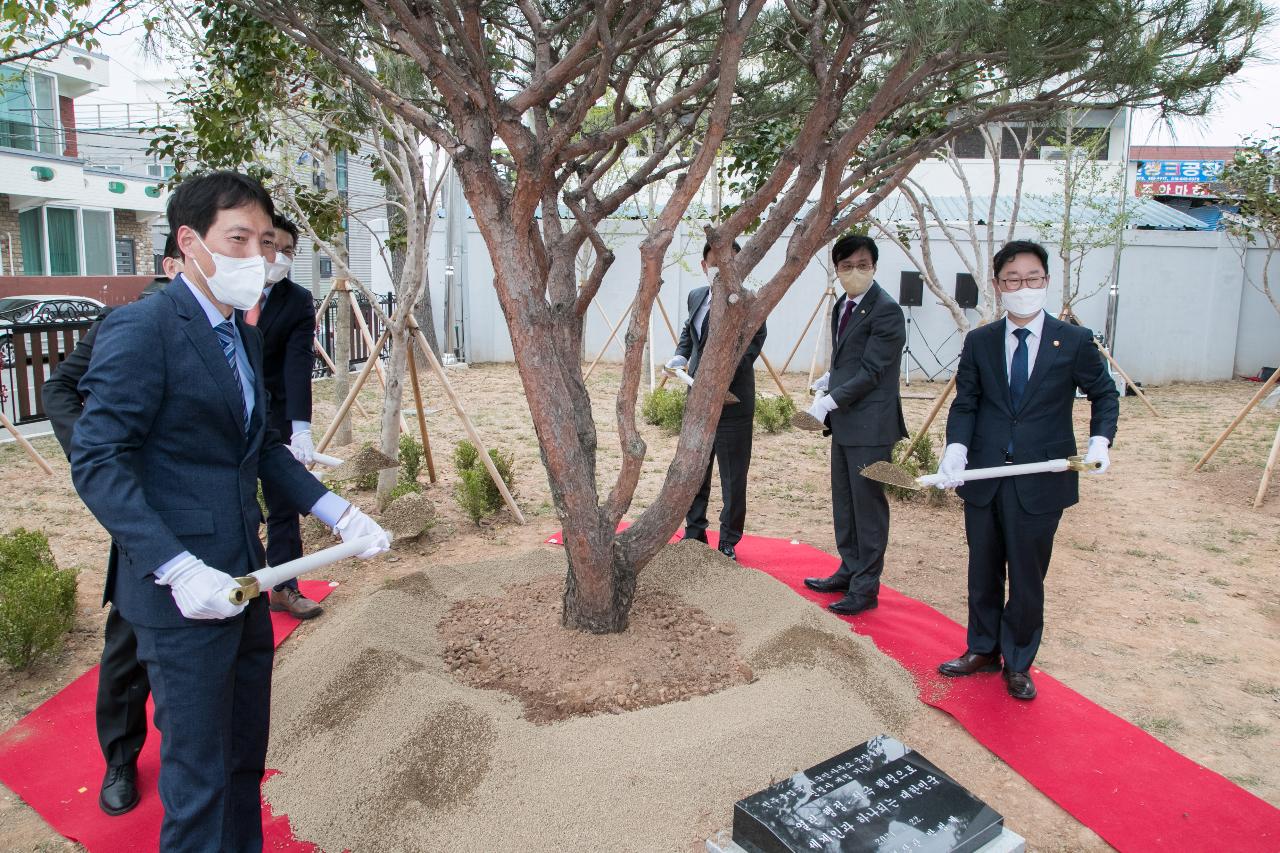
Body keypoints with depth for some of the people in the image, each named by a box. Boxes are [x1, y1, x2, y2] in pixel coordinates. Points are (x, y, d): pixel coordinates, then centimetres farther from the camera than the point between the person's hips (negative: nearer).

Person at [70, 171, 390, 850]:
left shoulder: (243, 334, 12)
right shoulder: (141, 328, -14)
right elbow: (97, 463, -18)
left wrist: (337, 513, 7)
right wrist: (179, 570, -25)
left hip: (243, 581, 8)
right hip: (182, 594, -8)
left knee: (245, 760, 19)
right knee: (199, 780, 6)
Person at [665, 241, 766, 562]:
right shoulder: (696, 296, 7)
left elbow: (751, 349, -21)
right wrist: (681, 355, 7)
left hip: (732, 400, -6)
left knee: (733, 477, 6)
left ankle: (728, 543, 21)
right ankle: (694, 532, 34)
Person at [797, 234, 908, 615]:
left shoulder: (886, 310, -15)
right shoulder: (842, 306, 13)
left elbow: (871, 371, -20)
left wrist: (829, 401, -23)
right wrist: (826, 383, 7)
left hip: (870, 425, -9)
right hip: (843, 422, 9)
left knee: (868, 505, 0)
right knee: (844, 503, 18)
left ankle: (866, 587, 12)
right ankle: (849, 572, 33)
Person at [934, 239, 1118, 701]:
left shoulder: (1075, 341, -3)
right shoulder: (978, 342, 2)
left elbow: (1104, 393, 9)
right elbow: (965, 403, 2)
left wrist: (1100, 439, -7)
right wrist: (956, 448, -15)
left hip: (1041, 481, -2)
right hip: (984, 477, 3)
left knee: (1027, 577, 8)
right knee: (983, 571, 16)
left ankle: (1018, 663, 27)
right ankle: (983, 649, 35)